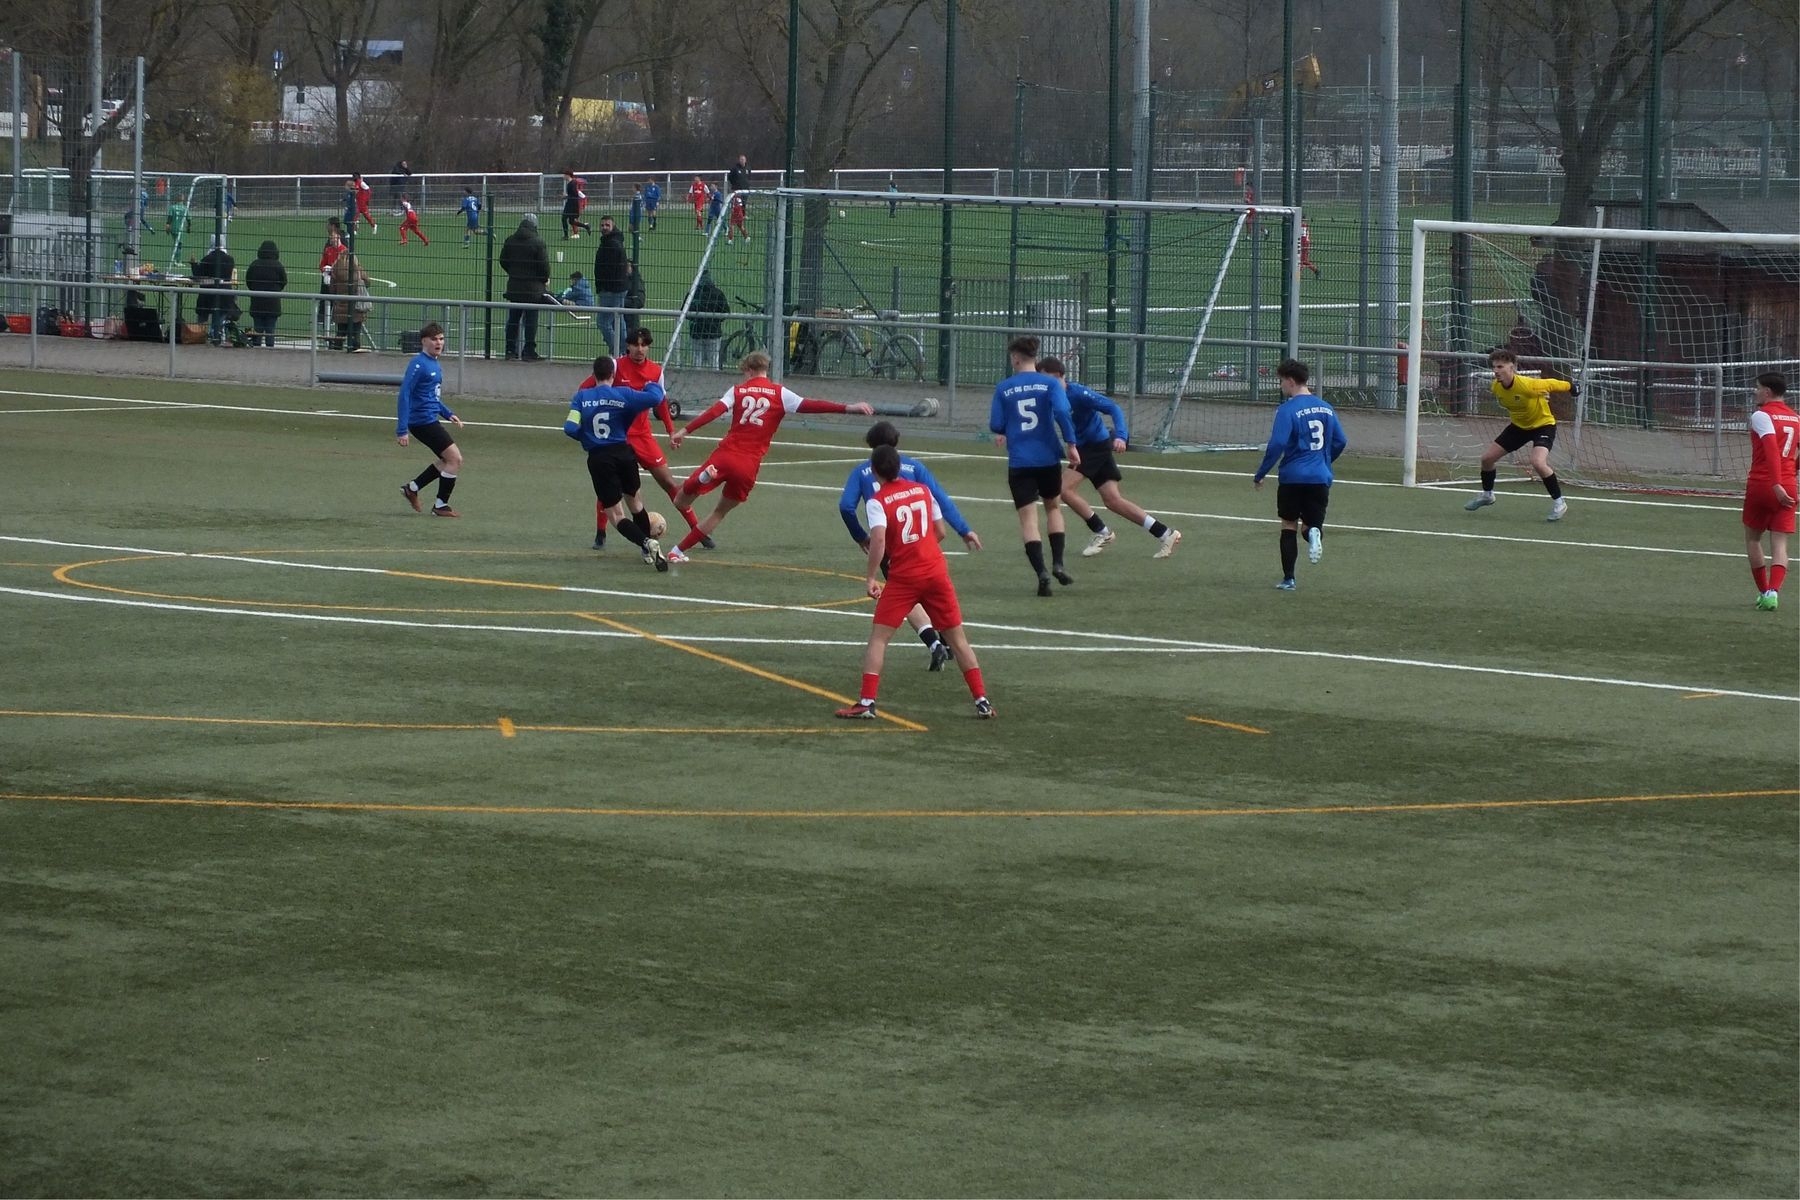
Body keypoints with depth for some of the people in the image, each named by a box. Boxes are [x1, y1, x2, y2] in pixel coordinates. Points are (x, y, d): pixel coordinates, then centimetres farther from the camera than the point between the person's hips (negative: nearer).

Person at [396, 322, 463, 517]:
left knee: (448, 460, 19)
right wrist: (402, 430, -23)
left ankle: (412, 488, 27)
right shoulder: (418, 364, -15)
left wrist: (448, 414, 16)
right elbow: (405, 395, -19)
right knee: (455, 459, -8)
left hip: (430, 421, 10)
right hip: (422, 421, -10)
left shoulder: (435, 365, 13)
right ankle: (440, 506, 2)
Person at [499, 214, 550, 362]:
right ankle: (529, 351, 0)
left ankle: (510, 350, 16)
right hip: (533, 288, -5)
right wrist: (545, 280, 6)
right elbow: (544, 265, -12)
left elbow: (503, 262, 11)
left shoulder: (509, 241, 4)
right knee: (531, 320, 0)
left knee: (513, 319, 13)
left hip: (514, 287, 5)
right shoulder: (538, 243, -13)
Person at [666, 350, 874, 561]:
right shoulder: (779, 394, 5)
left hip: (725, 455, -1)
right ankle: (679, 550, 21)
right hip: (749, 465, 1)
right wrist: (849, 408, -7)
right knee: (720, 511, 21)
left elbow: (714, 411, -6)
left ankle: (706, 475, -26)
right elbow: (809, 406, -4)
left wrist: (684, 431, -10)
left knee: (681, 502, 4)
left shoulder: (737, 391, 7)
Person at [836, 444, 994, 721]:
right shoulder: (922, 490, 6)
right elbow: (940, 532, 12)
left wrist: (871, 577, -19)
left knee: (878, 637, 3)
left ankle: (866, 703, -7)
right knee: (957, 638, 11)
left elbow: (878, 539, -22)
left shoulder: (878, 501, -8)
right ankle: (982, 701, 9)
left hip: (903, 577, -4)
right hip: (936, 571, 4)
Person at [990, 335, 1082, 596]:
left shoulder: (1003, 388, -1)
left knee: (1028, 518, 1)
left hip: (1019, 461, -1)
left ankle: (1042, 573, -12)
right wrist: (1071, 444, -8)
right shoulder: (1050, 384, -2)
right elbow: (1062, 412, -15)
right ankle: (1057, 564, 13)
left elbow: (996, 425, 1)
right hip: (1048, 457, 1)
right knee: (1053, 506, 23)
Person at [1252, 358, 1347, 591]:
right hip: (1321, 478, 4)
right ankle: (1314, 533, -22)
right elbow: (1340, 442, 14)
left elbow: (1276, 445, -18)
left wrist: (1260, 475, -8)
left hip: (1293, 478, -4)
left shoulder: (1288, 409, -11)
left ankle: (1288, 579, 9)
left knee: (1289, 527, 10)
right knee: (1312, 524, 15)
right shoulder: (1326, 408, 8)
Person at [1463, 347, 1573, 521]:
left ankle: (1559, 502, -13)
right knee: (1487, 458, 7)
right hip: (1519, 425, 7)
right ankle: (1487, 494, 34)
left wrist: (1571, 388, -2)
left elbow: (1553, 384, -18)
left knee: (1538, 462, -31)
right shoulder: (1496, 387, -15)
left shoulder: (1528, 385, -36)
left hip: (1543, 424, -7)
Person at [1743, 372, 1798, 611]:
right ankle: (1773, 592, -19)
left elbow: (1771, 449, -20)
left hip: (1760, 484, -4)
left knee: (1752, 538, 15)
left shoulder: (1761, 415, -7)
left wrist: (1776, 484, -26)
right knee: (1779, 544, 0)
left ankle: (1763, 591, 15)